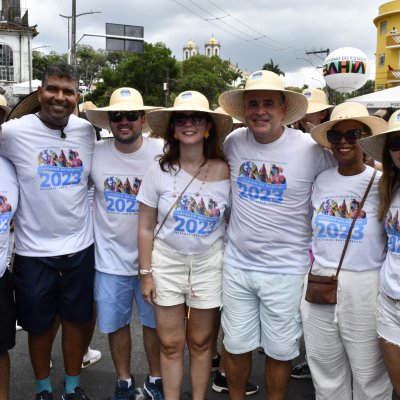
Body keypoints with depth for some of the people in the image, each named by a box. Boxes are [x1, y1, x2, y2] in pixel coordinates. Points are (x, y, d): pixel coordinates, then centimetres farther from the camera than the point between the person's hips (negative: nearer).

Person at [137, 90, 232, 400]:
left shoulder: (225, 172, -7)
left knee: (201, 341, 12)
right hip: (166, 261, 0)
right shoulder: (159, 171, -6)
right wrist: (146, 273, -1)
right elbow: (146, 228, 0)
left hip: (209, 264, 0)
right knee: (171, 344, 9)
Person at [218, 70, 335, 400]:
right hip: (237, 264, 3)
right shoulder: (234, 142, -1)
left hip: (286, 270, -3)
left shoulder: (310, 149, -12)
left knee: (280, 351, 12)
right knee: (236, 345, 16)